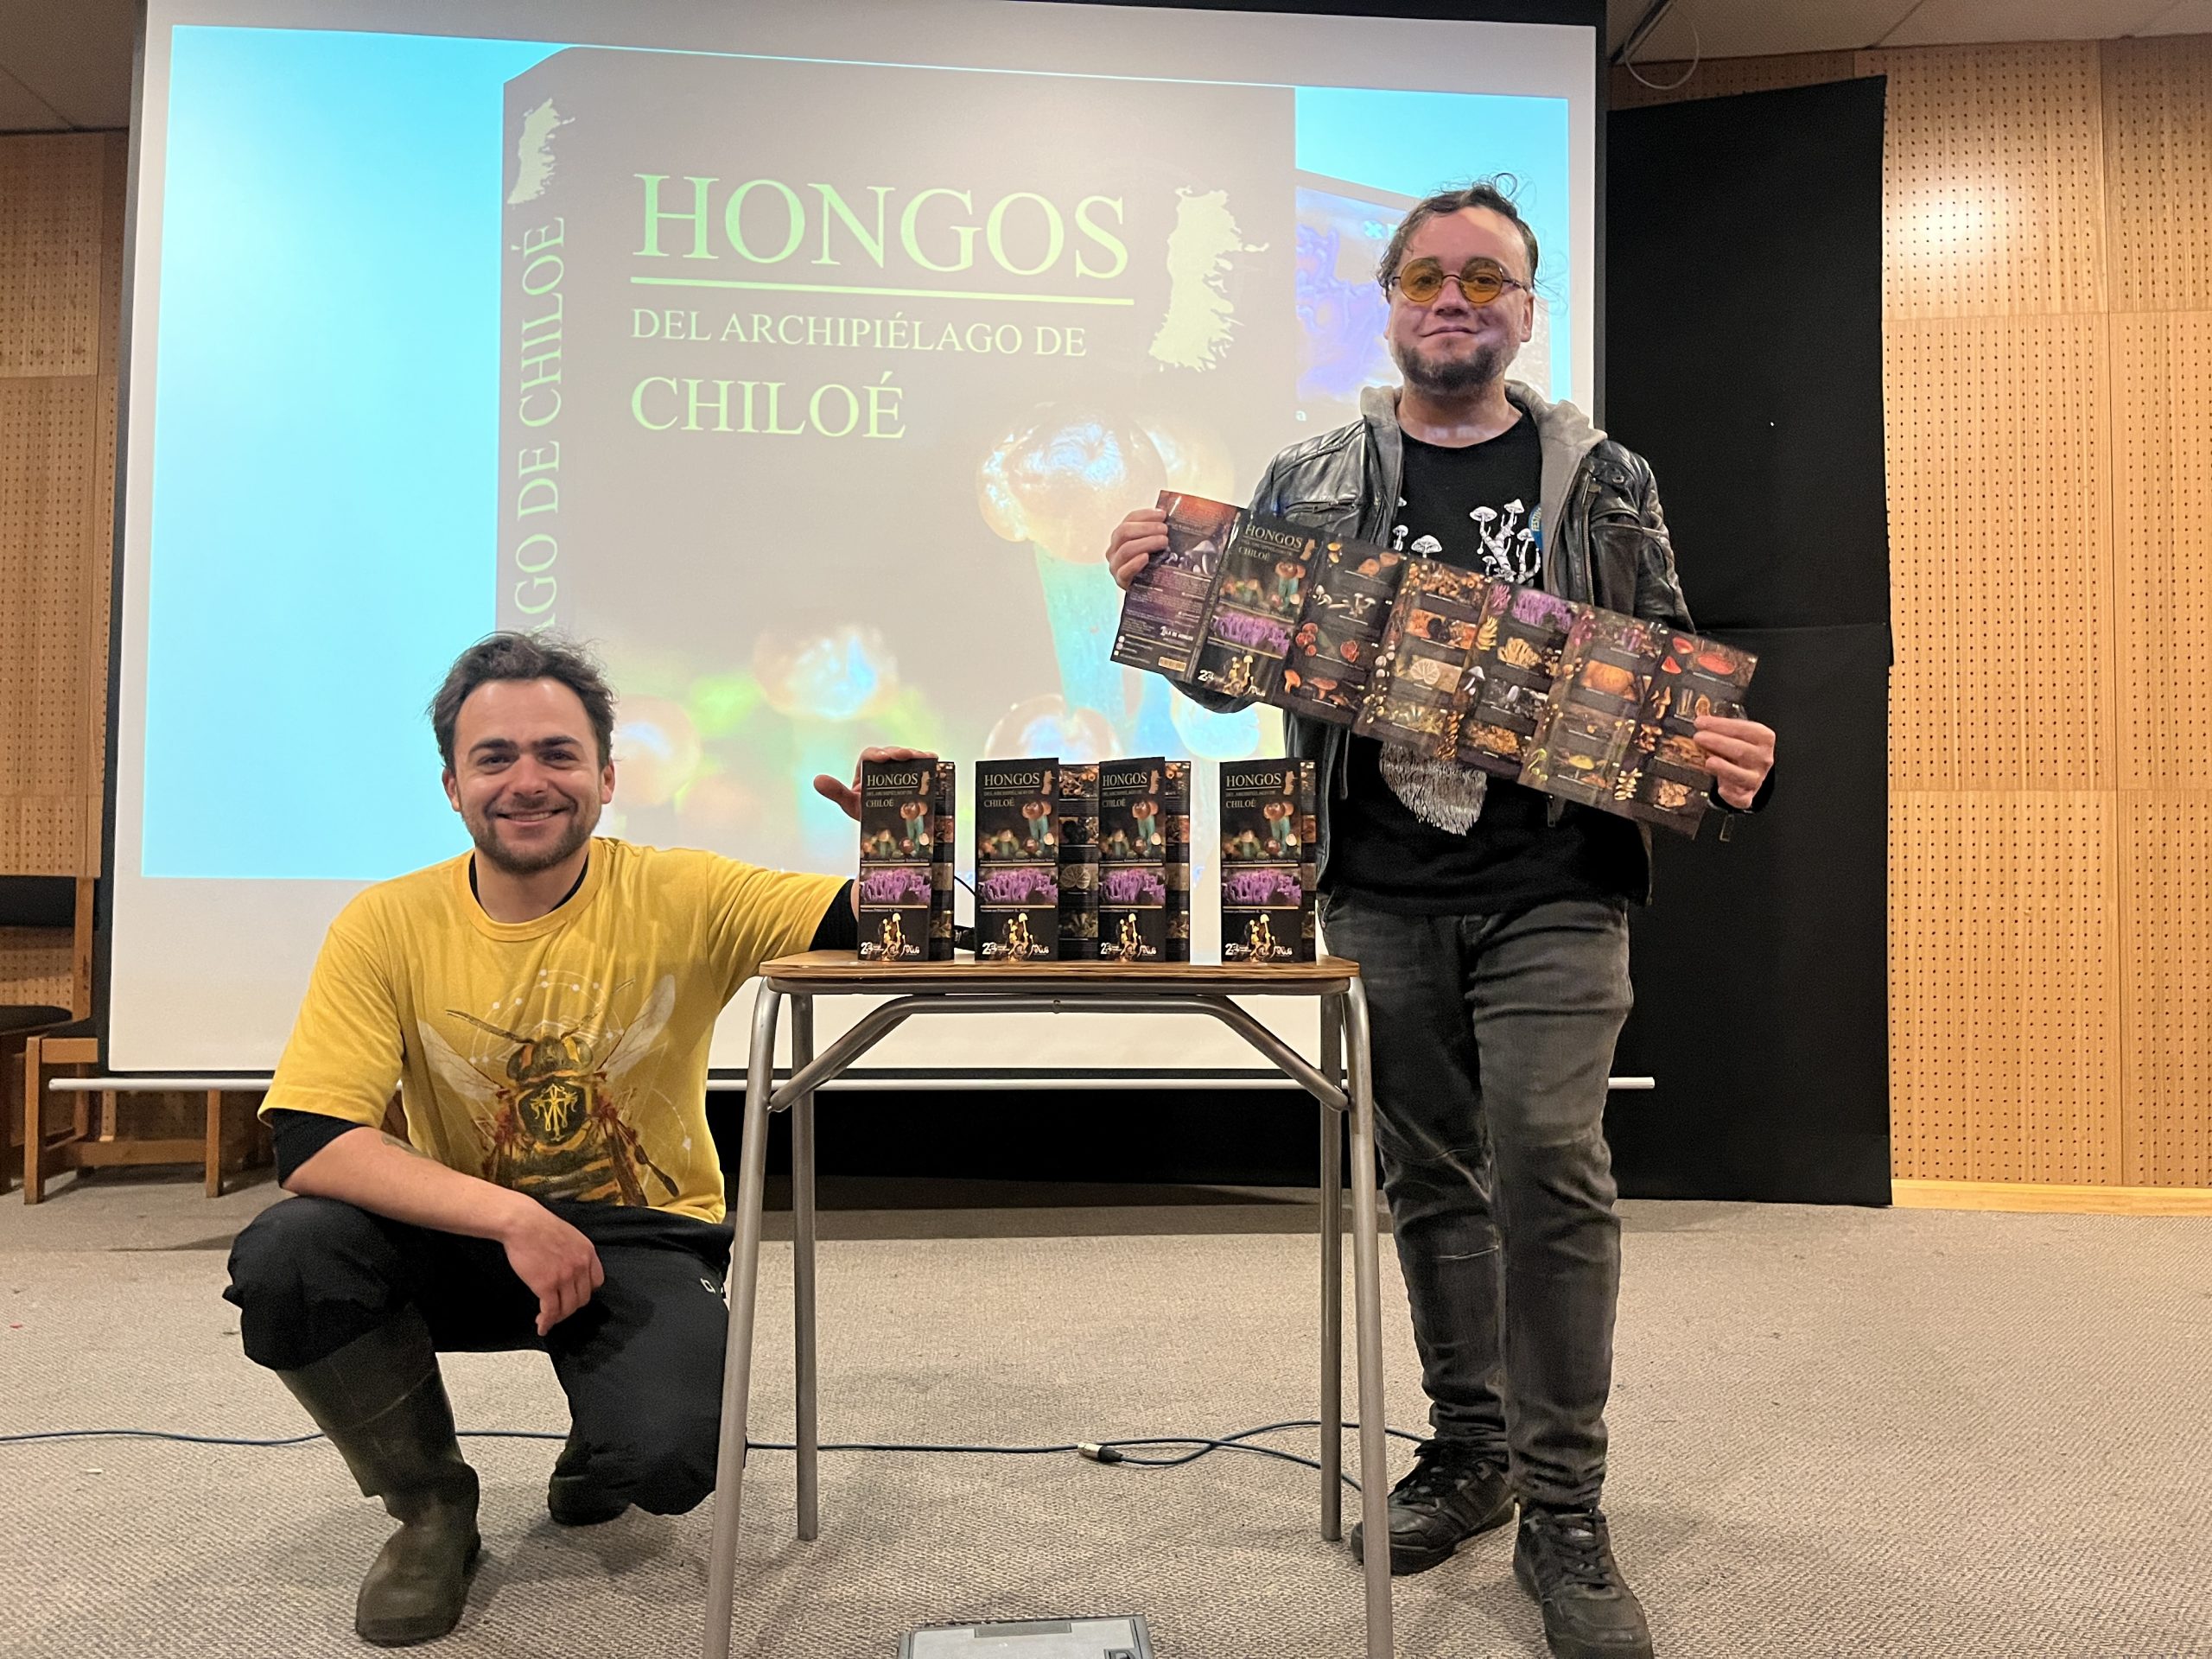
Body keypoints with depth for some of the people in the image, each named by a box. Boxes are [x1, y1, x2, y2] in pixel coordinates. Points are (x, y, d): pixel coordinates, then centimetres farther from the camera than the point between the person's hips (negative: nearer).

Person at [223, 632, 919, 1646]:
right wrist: (515, 1217, -29)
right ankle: (430, 1507, 3)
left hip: (647, 1240, -1)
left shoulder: (682, 899, -13)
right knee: (284, 1257, -26)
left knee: (665, 1459, -27)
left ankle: (601, 1462, 16)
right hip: (469, 1243, 2)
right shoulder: (388, 926, -11)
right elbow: (307, 1144, -19)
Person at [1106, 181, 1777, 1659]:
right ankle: (1469, 1452, 28)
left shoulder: (1604, 484, 8)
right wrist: (1161, 584, -9)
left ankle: (1564, 1513, 8)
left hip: (1554, 889, -1)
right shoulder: (1311, 483, 9)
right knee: (1430, 1177, 10)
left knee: (1551, 1169, -9)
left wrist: (1730, 758, -12)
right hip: (1382, 893, 2)